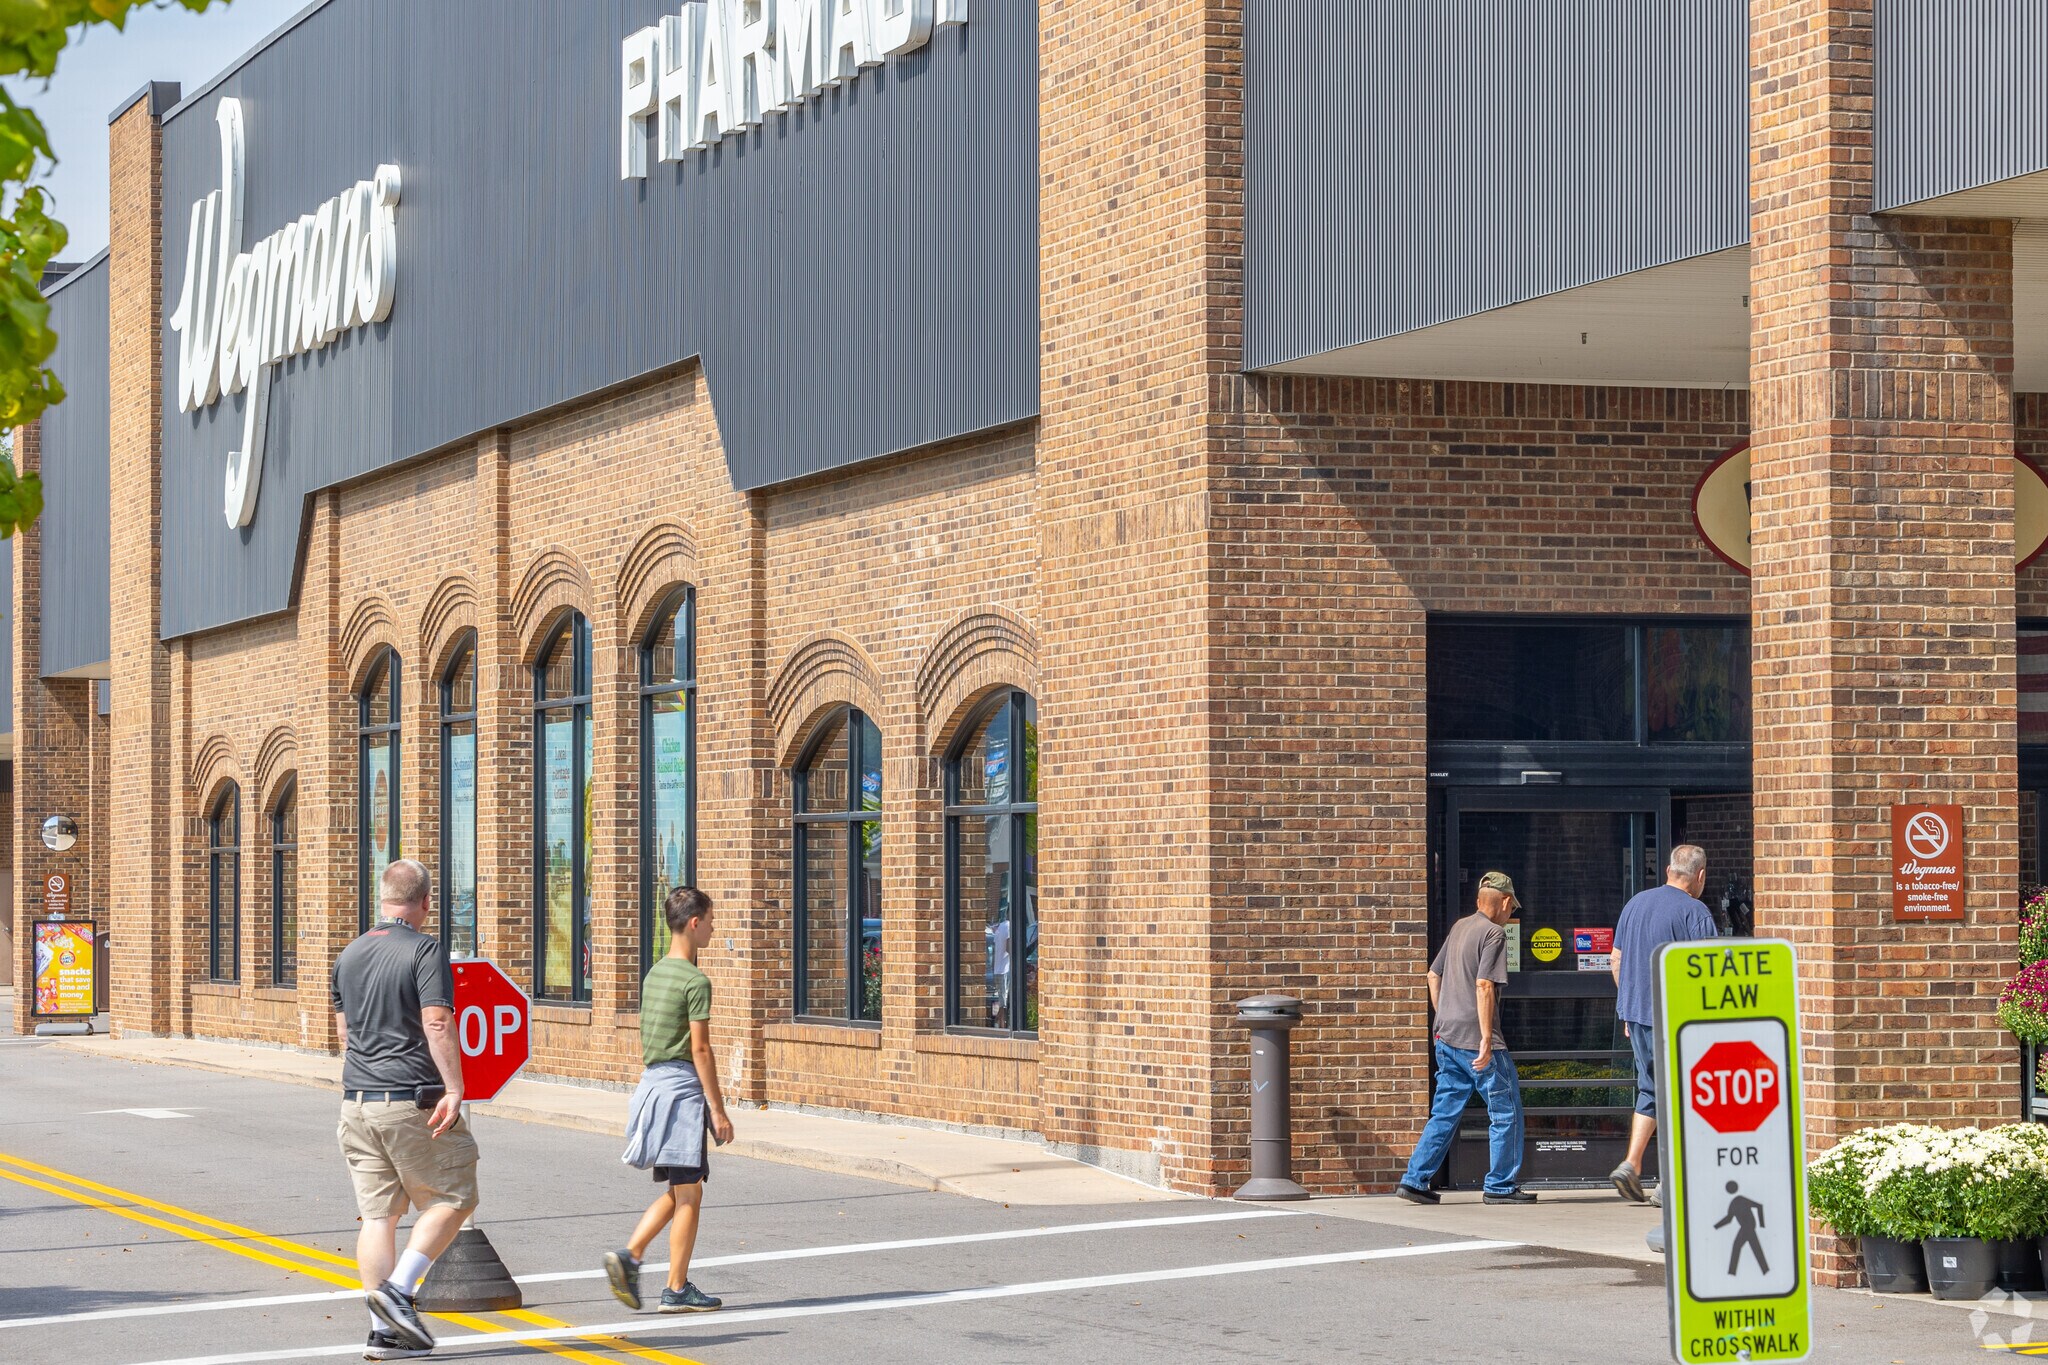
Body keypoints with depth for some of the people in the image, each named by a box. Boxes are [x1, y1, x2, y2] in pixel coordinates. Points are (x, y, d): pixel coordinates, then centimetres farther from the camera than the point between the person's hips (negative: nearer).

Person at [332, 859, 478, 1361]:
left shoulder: (349, 955, 13)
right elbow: (437, 1024, -18)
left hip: (358, 1099, 7)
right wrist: (454, 1090, -20)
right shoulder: (424, 949, -9)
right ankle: (398, 1289, -8)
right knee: (453, 1197, 6)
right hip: (412, 1102, -7)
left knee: (378, 1213, 6)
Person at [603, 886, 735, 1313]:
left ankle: (629, 1256, 1)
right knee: (688, 1193, -1)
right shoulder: (695, 981, -13)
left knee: (676, 1191, 15)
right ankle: (677, 1290, 1)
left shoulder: (653, 976, 13)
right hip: (683, 1088, -8)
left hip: (651, 1082, 9)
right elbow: (700, 1049, -15)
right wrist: (718, 1109, -12)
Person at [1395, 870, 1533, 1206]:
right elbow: (1483, 986, -19)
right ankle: (1501, 1186, 4)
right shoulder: (1493, 933, -10)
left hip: (1447, 1037, 8)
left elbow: (1434, 975, 20)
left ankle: (1415, 1180, 7)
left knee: (1444, 1112, 12)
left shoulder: (1459, 928, 15)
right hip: (1476, 1039, -8)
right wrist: (1487, 1039, -21)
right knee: (1505, 1112, 2)